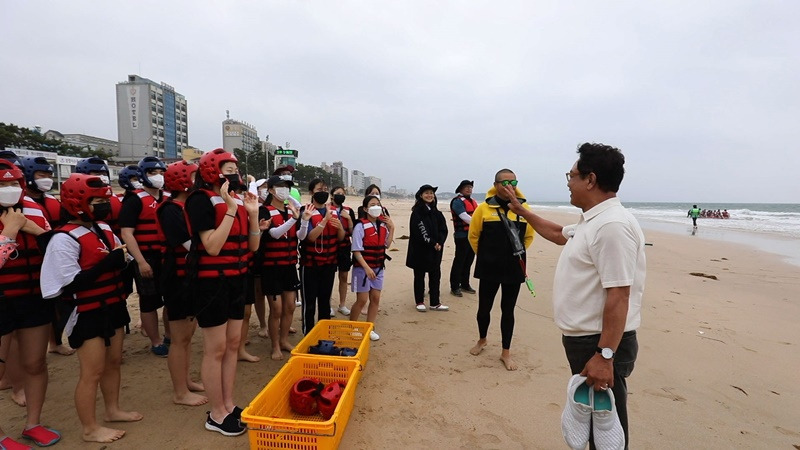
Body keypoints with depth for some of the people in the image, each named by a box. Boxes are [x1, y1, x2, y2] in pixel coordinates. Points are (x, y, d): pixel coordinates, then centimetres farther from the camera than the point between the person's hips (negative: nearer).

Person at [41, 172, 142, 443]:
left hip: (113, 307, 8)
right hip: (88, 314, -8)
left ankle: (113, 410, 39)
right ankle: (90, 429, 22)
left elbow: (119, 259, 18)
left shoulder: (104, 229, 6)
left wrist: (123, 259, -4)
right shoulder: (64, 238, -18)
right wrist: (109, 263, -26)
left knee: (113, 362, 20)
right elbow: (71, 284, -24)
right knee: (92, 372, 4)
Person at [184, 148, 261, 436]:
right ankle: (216, 415, 17)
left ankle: (228, 405, 29)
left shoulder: (237, 201, 8)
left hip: (236, 280, 8)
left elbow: (253, 246, 7)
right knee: (215, 349, 2)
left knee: (233, 344, 14)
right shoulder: (202, 200, -13)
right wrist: (231, 209, -23)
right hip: (211, 281, -8)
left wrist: (253, 214, -4)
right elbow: (212, 247, -24)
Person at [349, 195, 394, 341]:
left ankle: (370, 328, 23)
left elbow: (386, 245, 10)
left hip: (378, 267, 6)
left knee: (375, 298, 9)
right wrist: (366, 268, -21)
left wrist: (391, 228, 0)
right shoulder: (360, 226, -14)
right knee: (362, 300, 0)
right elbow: (356, 251, -15)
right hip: (362, 268, -5)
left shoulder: (383, 225, 2)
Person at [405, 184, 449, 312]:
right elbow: (419, 231, -15)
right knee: (419, 276, 7)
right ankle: (420, 302, 18)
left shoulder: (436, 213, 11)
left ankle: (435, 303, 16)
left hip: (435, 250, 5)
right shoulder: (417, 212, -7)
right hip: (420, 250, -5)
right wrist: (432, 243, -15)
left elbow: (443, 230, 6)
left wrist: (439, 243, -10)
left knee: (435, 275, 7)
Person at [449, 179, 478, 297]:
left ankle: (465, 284, 25)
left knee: (469, 261, 14)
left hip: (473, 235, 8)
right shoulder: (458, 201, -9)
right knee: (459, 261, -4)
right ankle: (454, 287, 2)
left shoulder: (473, 201, 19)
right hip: (462, 236, -8)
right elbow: (465, 217, -18)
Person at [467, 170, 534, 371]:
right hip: (489, 270, -1)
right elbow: (473, 236, 3)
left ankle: (506, 352, 26)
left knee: (508, 310, 11)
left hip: (514, 270, 1)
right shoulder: (484, 208, -8)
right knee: (484, 308, 12)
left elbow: (529, 236, 13)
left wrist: (516, 254, 10)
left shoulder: (523, 208, -1)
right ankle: (482, 340, 39)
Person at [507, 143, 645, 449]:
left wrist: (605, 356, -27)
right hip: (583, 338, 10)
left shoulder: (612, 225, -23)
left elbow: (618, 297, -27)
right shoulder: (591, 222, 11)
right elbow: (558, 234, 31)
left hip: (601, 343, -10)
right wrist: (521, 211, 34)